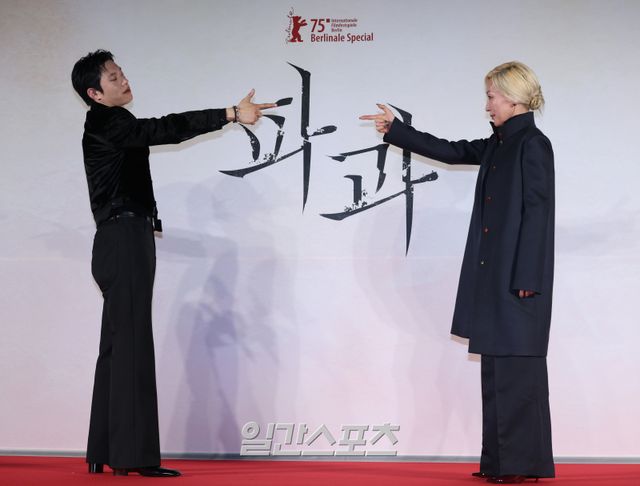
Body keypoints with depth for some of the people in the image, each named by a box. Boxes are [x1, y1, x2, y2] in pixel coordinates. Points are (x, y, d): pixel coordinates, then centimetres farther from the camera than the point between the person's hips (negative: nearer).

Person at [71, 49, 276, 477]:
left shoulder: (111, 126, 20)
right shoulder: (106, 124, -11)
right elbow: (167, 129, -22)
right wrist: (231, 115, -27)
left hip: (124, 244, 10)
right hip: (125, 244, -10)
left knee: (119, 347, 10)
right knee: (132, 345, -11)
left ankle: (105, 453, 13)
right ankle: (133, 455, -12)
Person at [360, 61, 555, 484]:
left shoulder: (533, 145, -10)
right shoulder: (498, 145, 15)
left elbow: (536, 212, -15)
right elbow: (450, 151, 27)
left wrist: (525, 279, -18)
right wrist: (395, 129, 30)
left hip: (518, 276, -9)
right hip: (494, 275, 9)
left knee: (516, 368, -6)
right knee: (497, 369, 9)